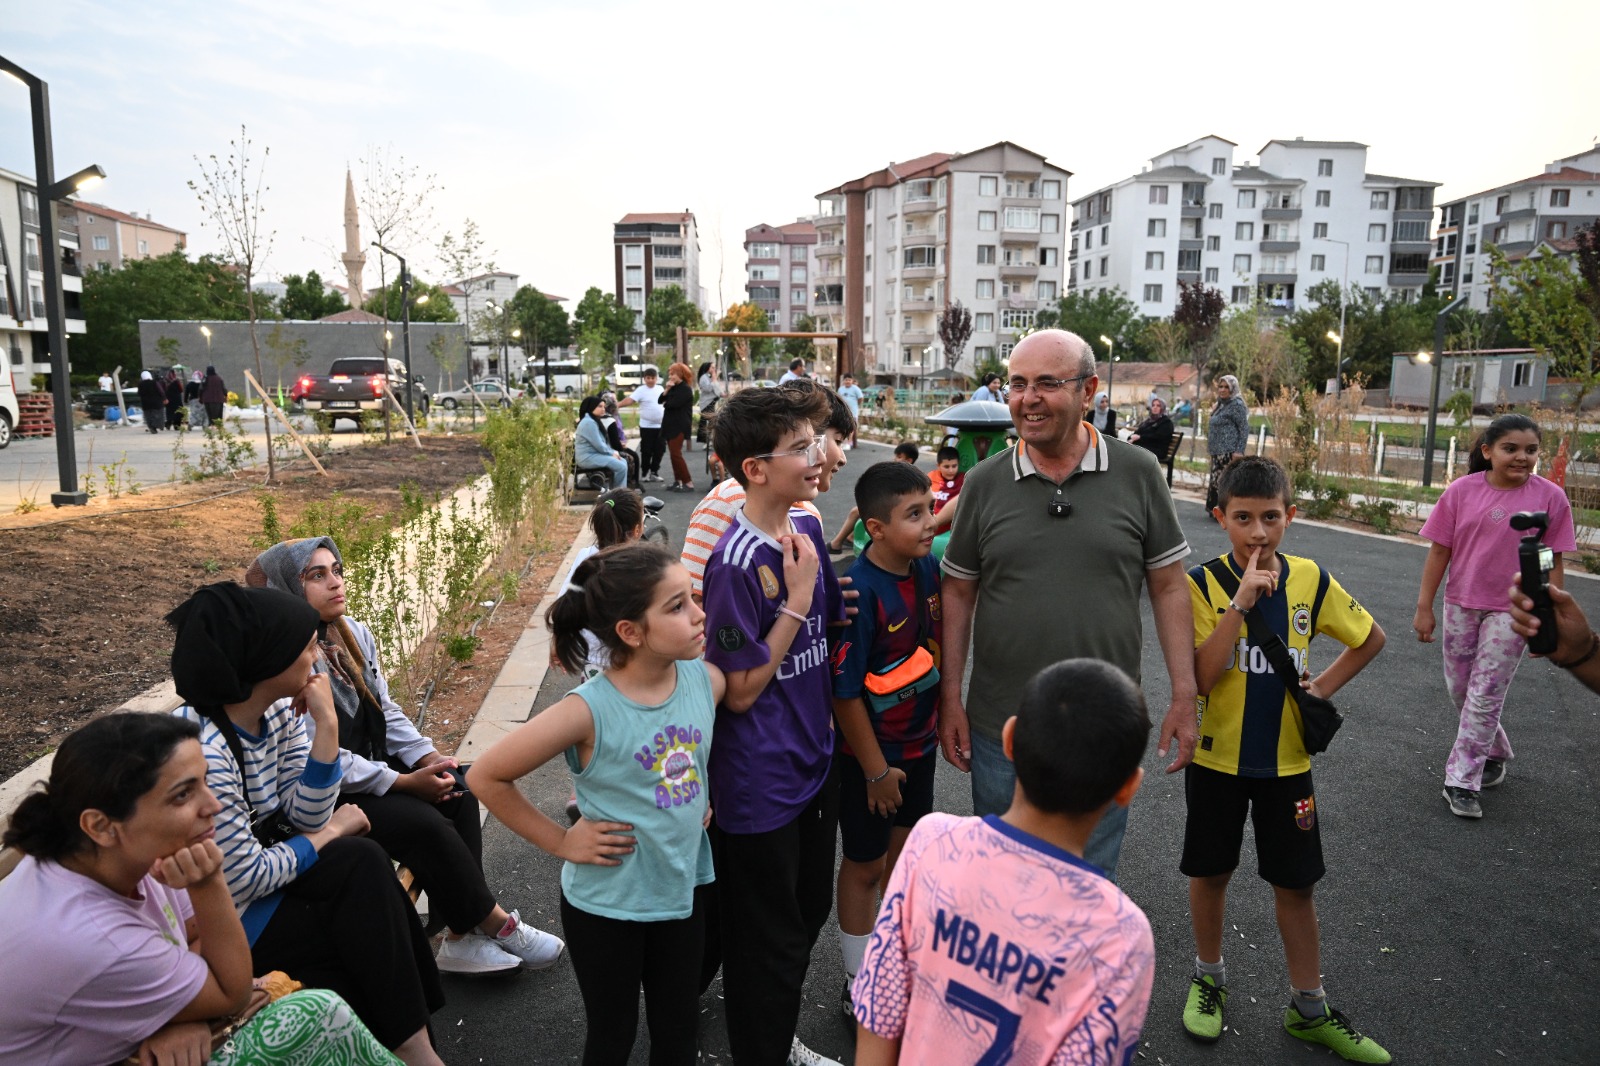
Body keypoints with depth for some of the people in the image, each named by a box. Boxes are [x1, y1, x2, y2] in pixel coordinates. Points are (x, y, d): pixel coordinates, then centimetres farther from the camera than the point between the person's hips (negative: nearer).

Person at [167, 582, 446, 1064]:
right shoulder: (201, 751, -29)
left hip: (262, 868, 7)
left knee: (364, 864, -17)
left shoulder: (281, 710, -5)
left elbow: (306, 819, -6)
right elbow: (245, 879, -23)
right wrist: (331, 834, -10)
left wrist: (327, 725, -16)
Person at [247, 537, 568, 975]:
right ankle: (496, 925, -7)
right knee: (424, 823, -25)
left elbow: (386, 709, 10)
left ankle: (463, 936, -13)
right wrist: (406, 782, -21)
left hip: (371, 767, 8)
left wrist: (428, 756, -6)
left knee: (458, 790, -13)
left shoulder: (354, 632, 3)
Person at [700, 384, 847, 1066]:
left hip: (813, 765, 8)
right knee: (769, 944, 11)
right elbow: (740, 691, -21)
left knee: (808, 913, 25)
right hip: (759, 786, -8)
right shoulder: (736, 562, -24)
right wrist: (796, 599, -23)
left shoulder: (806, 526, 0)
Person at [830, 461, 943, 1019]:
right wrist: (875, 769, -16)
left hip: (920, 743, 6)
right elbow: (844, 692, -23)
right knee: (865, 866, 12)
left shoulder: (929, 567, -6)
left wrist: (944, 721, 14)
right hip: (871, 753, -6)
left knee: (904, 852, 22)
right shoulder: (859, 592, -28)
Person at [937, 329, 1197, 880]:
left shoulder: (1137, 473, -4)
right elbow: (959, 592, 4)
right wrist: (950, 697, 2)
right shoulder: (985, 482, -2)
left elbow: (1169, 587, 0)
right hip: (1000, 728, 1)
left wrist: (1184, 697, -3)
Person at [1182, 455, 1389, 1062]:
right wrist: (1242, 601, -29)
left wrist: (1323, 687, -1)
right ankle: (1209, 976, 37)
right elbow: (1198, 679, -24)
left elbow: (1370, 638, 11)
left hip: (1286, 761, 2)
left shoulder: (1311, 581, -6)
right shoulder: (1203, 585, -14)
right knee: (1210, 872, 14)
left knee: (1295, 883, 13)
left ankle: (1308, 1010, 30)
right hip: (1218, 757, -2)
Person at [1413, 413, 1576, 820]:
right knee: (1460, 690, 14)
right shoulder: (1463, 490, -6)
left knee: (1485, 696, -1)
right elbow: (1439, 550, -2)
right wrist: (1424, 607, -2)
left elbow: (1553, 563, -4)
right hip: (1461, 605, 3)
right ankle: (1495, 755, 38)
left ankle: (1462, 781, 9)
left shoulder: (1550, 498, -9)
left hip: (1511, 612, -3)